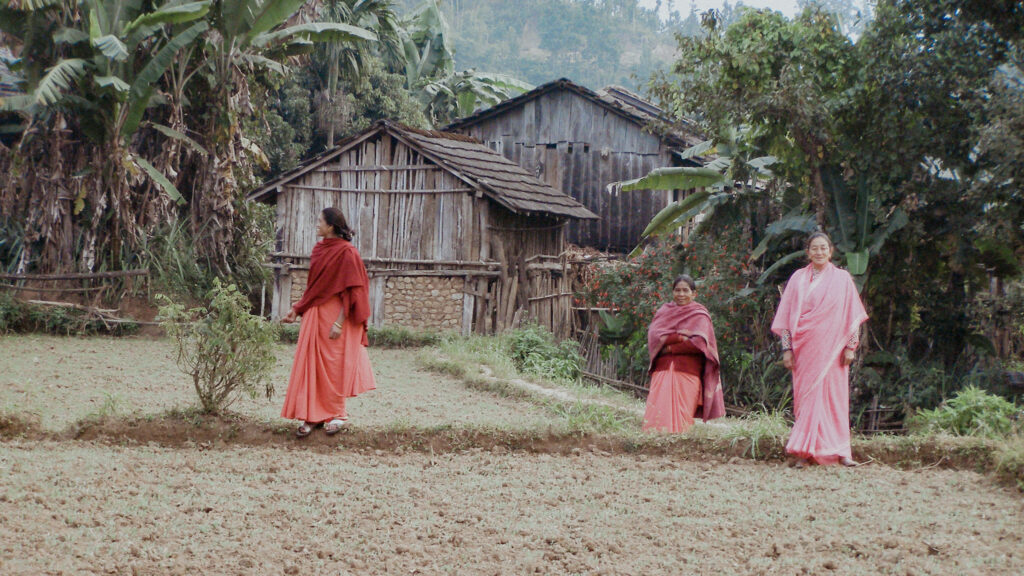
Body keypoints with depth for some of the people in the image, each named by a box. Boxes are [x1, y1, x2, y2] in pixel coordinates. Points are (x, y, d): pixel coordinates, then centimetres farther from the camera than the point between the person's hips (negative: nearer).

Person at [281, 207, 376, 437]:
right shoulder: (318, 249, 11)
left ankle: (337, 415, 15)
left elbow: (351, 291, -15)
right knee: (310, 364, 4)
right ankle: (312, 416, 8)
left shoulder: (346, 252, -12)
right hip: (313, 315, 7)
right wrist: (296, 310, 15)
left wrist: (339, 322, -19)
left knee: (332, 365, 1)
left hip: (334, 315, -7)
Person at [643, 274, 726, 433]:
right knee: (658, 413, -14)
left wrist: (669, 348, -5)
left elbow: (699, 342, -7)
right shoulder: (664, 311, 17)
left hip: (687, 370, -2)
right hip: (663, 368, 2)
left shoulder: (699, 314, 8)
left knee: (681, 416, -14)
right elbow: (653, 336, 1)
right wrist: (680, 337, -10)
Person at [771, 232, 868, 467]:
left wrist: (851, 346, -2)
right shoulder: (798, 278, 8)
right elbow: (786, 316, 7)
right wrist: (787, 348, 1)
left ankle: (839, 450, 1)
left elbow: (853, 316, 5)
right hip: (804, 347, 1)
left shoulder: (842, 278, 6)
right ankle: (805, 452, 1)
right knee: (806, 395, -1)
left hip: (831, 348, -1)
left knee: (834, 396, -2)